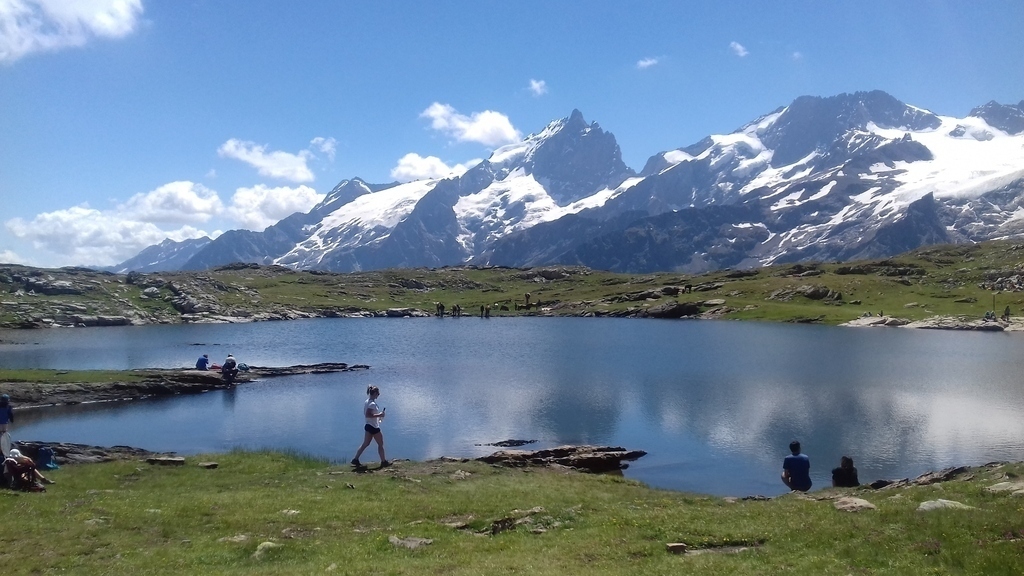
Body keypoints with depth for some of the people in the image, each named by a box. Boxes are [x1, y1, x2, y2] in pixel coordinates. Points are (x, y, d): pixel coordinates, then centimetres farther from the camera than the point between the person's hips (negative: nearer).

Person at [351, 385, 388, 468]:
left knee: (365, 444, 14)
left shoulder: (366, 402, 8)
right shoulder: (372, 404, -21)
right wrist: (379, 415, -25)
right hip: (374, 427, -9)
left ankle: (355, 460, 13)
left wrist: (378, 415, 17)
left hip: (368, 426, 9)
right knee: (380, 444, 4)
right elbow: (367, 415, -29)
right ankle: (384, 462, 13)